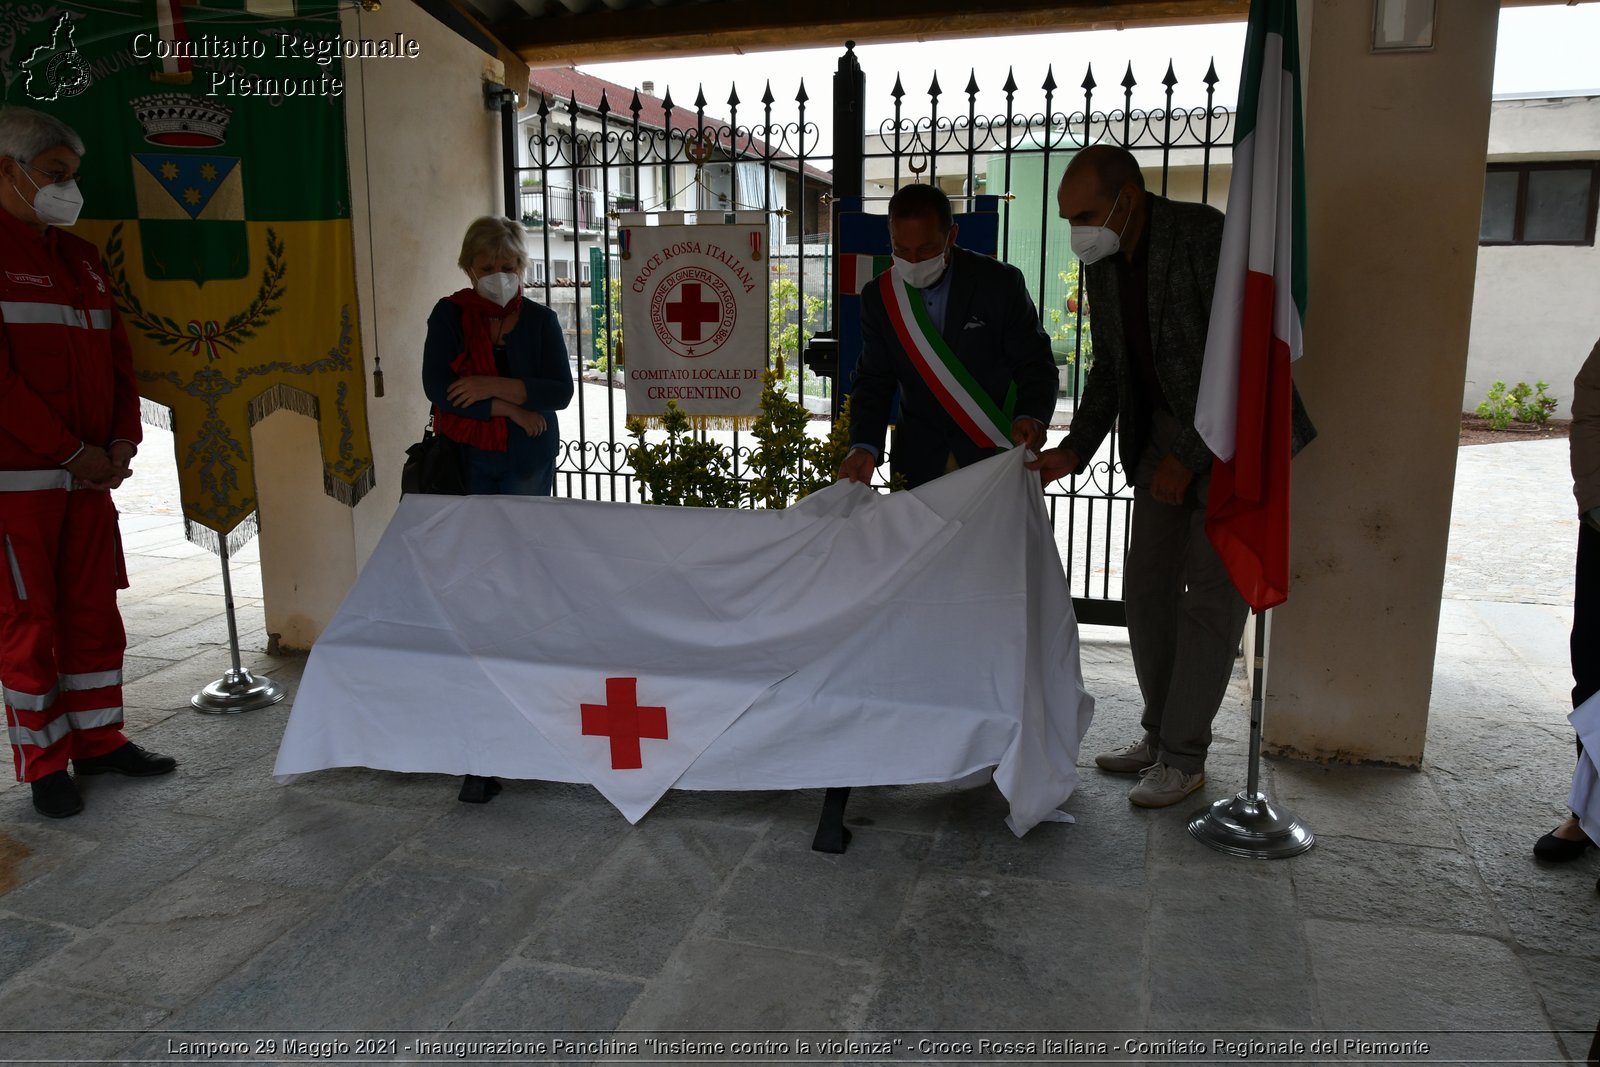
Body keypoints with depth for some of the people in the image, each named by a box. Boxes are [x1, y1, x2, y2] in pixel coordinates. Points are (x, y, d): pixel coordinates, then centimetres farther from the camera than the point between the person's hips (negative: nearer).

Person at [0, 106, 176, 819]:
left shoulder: (80, 258, 16)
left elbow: (116, 356, 15)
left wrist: (122, 442, 2)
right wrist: (72, 452, -14)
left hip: (91, 473, 7)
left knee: (95, 611, 11)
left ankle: (99, 740, 22)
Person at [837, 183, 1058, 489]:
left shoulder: (1000, 283, -9)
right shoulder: (878, 297, -2)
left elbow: (1035, 364, -6)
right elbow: (874, 380, -1)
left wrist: (1031, 416, -27)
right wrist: (865, 446, -18)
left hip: (992, 453, -2)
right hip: (918, 461, 2)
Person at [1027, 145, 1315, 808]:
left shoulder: (1202, 234, -19)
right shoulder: (1102, 262, 4)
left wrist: (1188, 454, -20)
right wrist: (1074, 451, 0)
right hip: (1164, 435, 7)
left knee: (1211, 594, -4)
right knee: (1147, 586, 8)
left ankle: (1183, 756, 6)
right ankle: (1159, 735, 22)